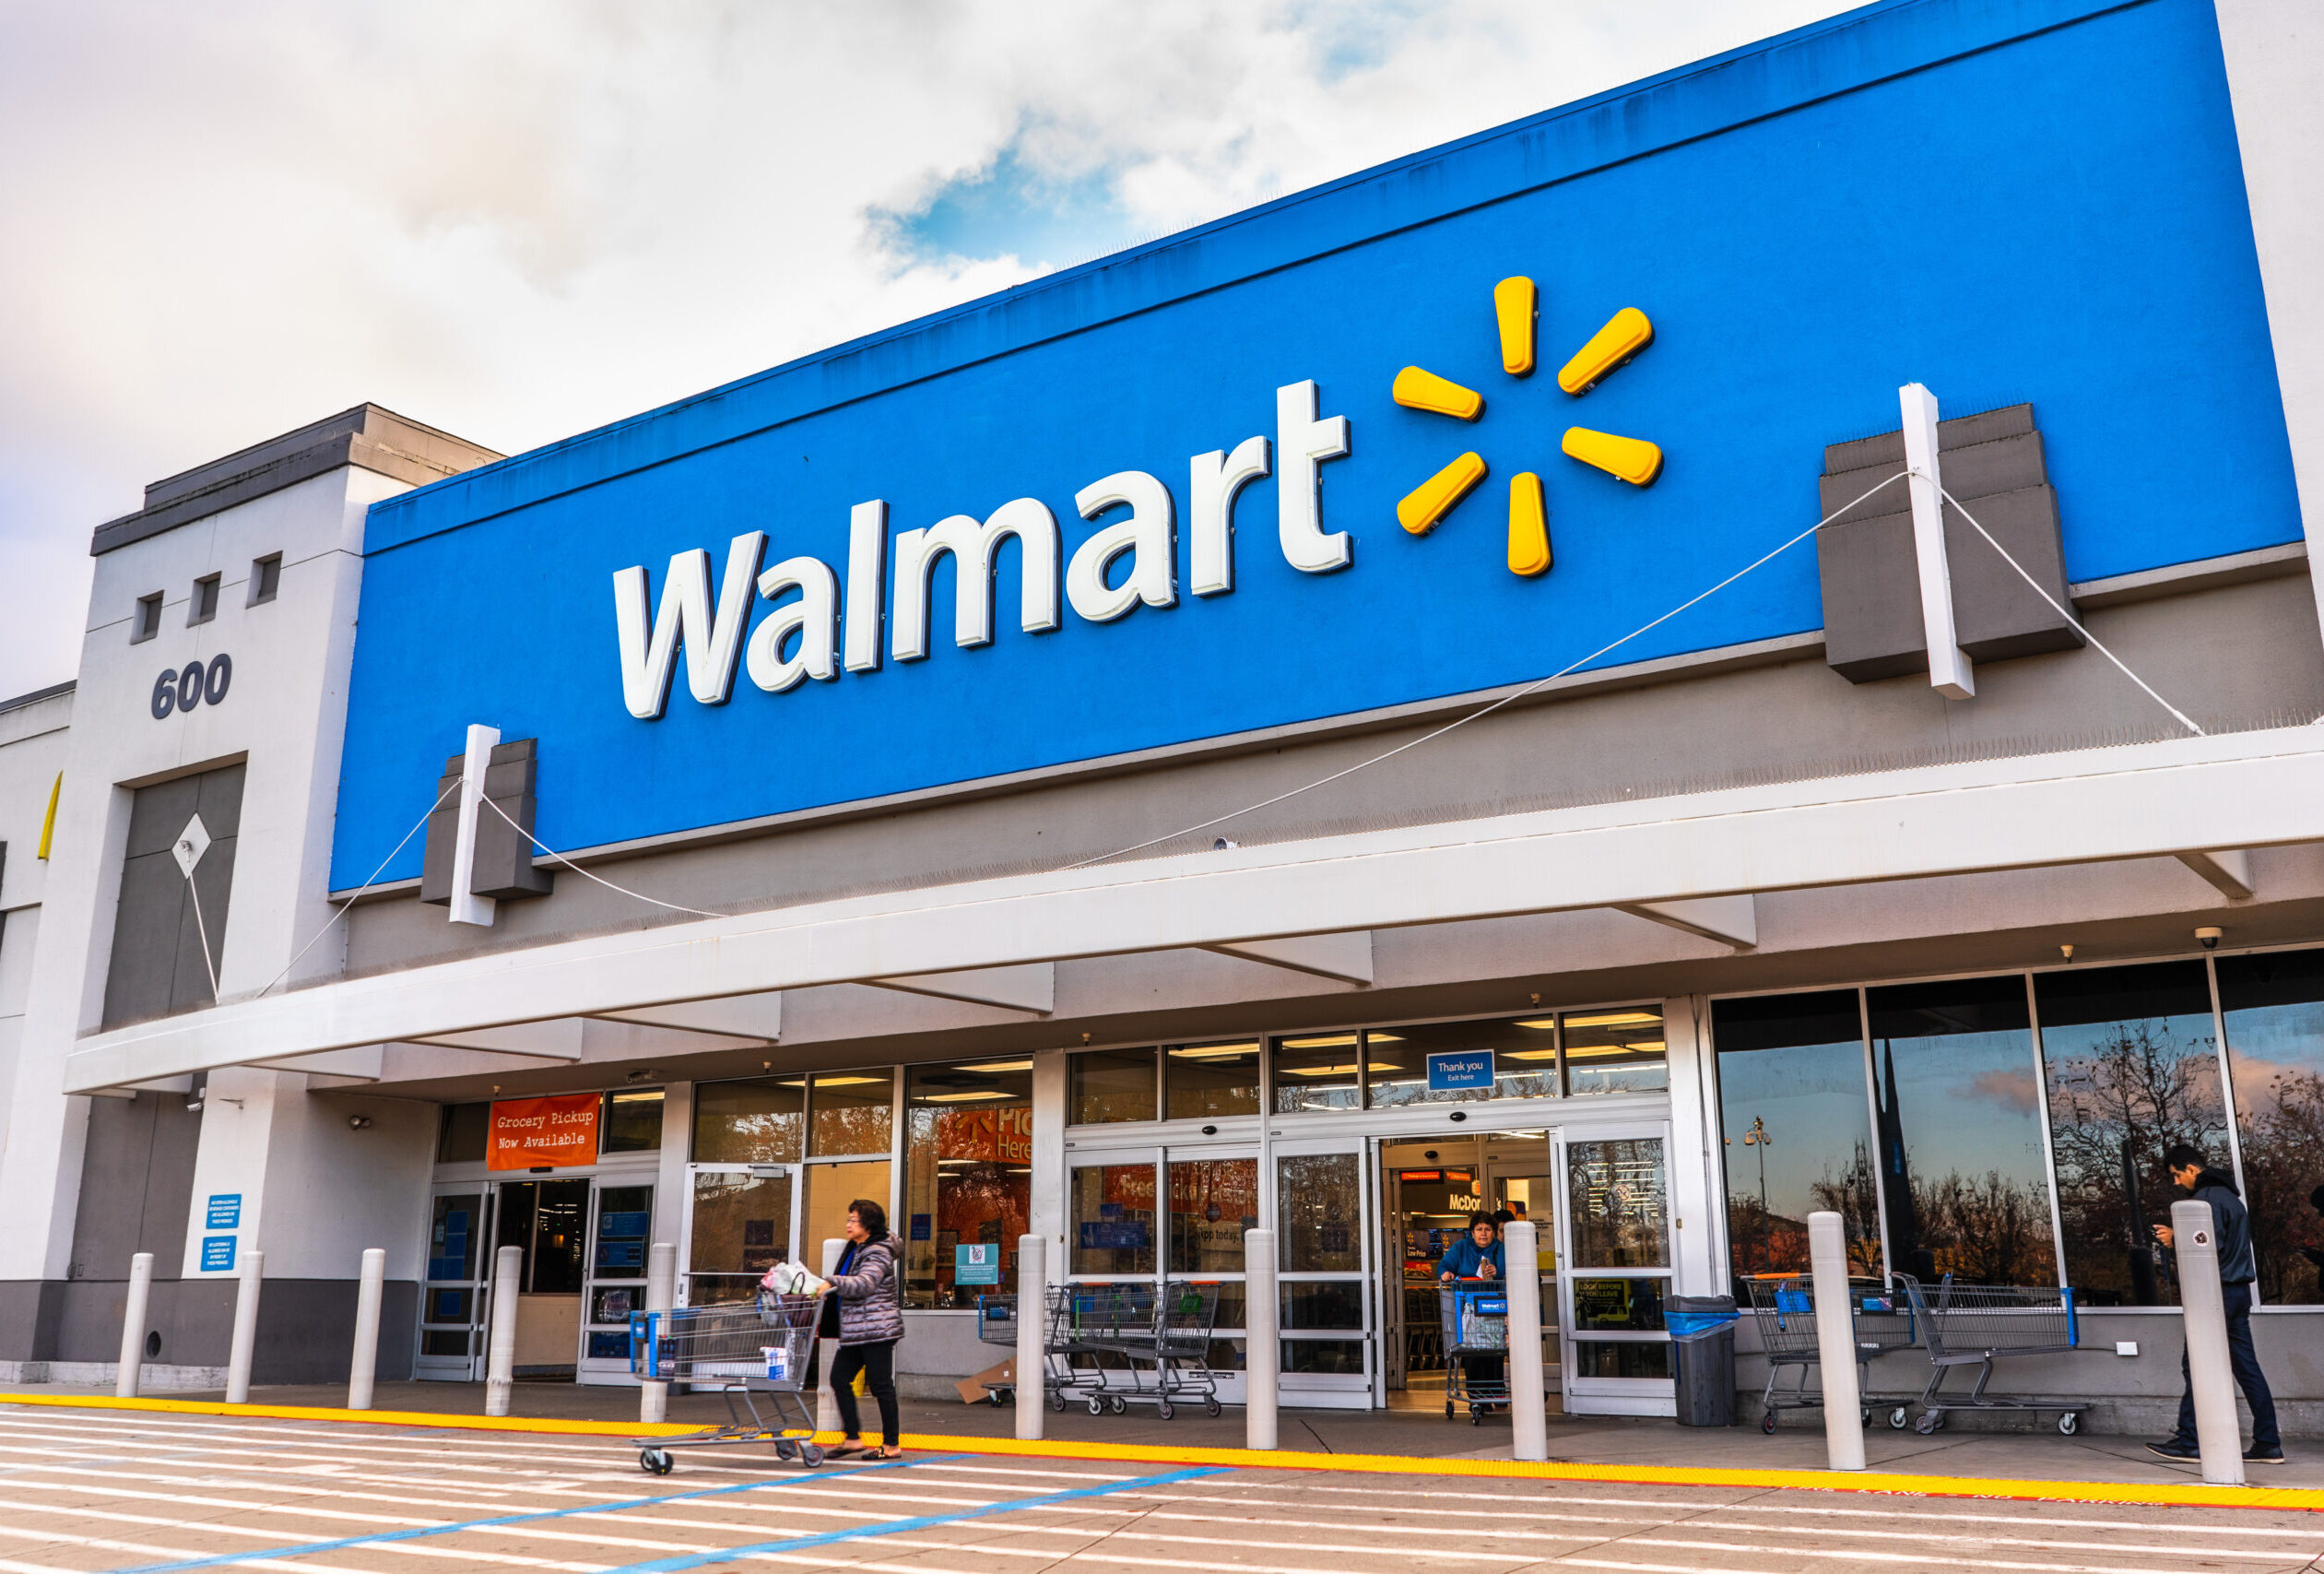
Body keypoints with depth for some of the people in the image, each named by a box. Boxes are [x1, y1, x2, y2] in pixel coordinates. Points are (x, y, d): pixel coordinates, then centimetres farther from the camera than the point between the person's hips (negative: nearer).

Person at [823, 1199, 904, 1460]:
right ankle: (852, 1438, 12)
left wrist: (833, 1282, -32)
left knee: (880, 1384, -4)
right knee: (839, 1378, 5)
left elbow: (864, 1284, -27)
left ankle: (892, 1445, 4)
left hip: (877, 1329, -9)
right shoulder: (855, 1250, 17)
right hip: (855, 1331, 9)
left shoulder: (877, 1253, -11)